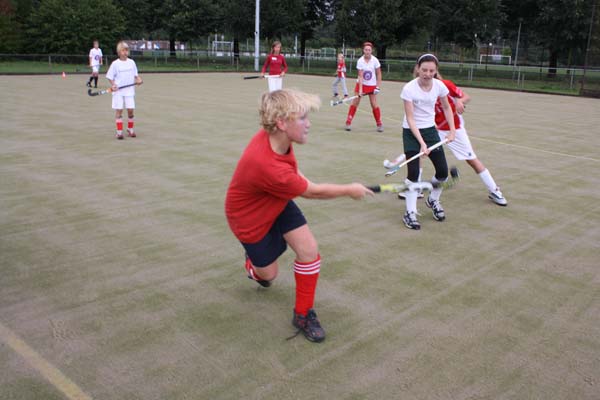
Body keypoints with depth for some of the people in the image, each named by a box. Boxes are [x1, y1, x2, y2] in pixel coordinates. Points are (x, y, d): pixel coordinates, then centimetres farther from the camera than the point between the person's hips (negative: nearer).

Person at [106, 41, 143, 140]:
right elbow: (110, 76, 1)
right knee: (119, 110, -2)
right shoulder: (115, 63, -3)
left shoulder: (131, 62, 6)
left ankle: (130, 130, 16)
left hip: (129, 90, 2)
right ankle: (119, 131, 3)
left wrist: (138, 79, -6)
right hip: (118, 91, -2)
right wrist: (113, 85, -14)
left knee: (130, 110, 1)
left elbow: (135, 74, 14)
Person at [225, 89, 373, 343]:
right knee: (268, 273, 10)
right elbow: (312, 192, -27)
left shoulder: (276, 137, -21)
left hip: (278, 202, 7)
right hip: (251, 217, -7)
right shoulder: (268, 167, -44)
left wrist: (298, 180, 1)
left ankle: (303, 314, 12)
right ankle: (252, 266, 50)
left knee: (309, 250, -8)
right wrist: (349, 190, -13)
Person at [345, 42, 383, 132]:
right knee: (355, 103, -4)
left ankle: (379, 124, 11)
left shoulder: (375, 60, -12)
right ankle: (348, 122, 3)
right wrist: (360, 89, -23)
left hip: (372, 85, 0)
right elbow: (360, 76, -15)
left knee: (374, 105, -3)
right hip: (361, 84, 0)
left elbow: (379, 74, -5)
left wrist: (378, 87, -11)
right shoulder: (360, 61, -13)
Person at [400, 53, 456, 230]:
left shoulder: (439, 86, -8)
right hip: (411, 132, -4)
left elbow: (446, 107, 11)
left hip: (430, 130, 4)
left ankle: (433, 200, 29)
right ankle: (410, 212, 4)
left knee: (443, 171, 2)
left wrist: (452, 130, 3)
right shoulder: (409, 88, -20)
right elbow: (410, 119, -20)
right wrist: (421, 143, -26)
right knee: (413, 173, -9)